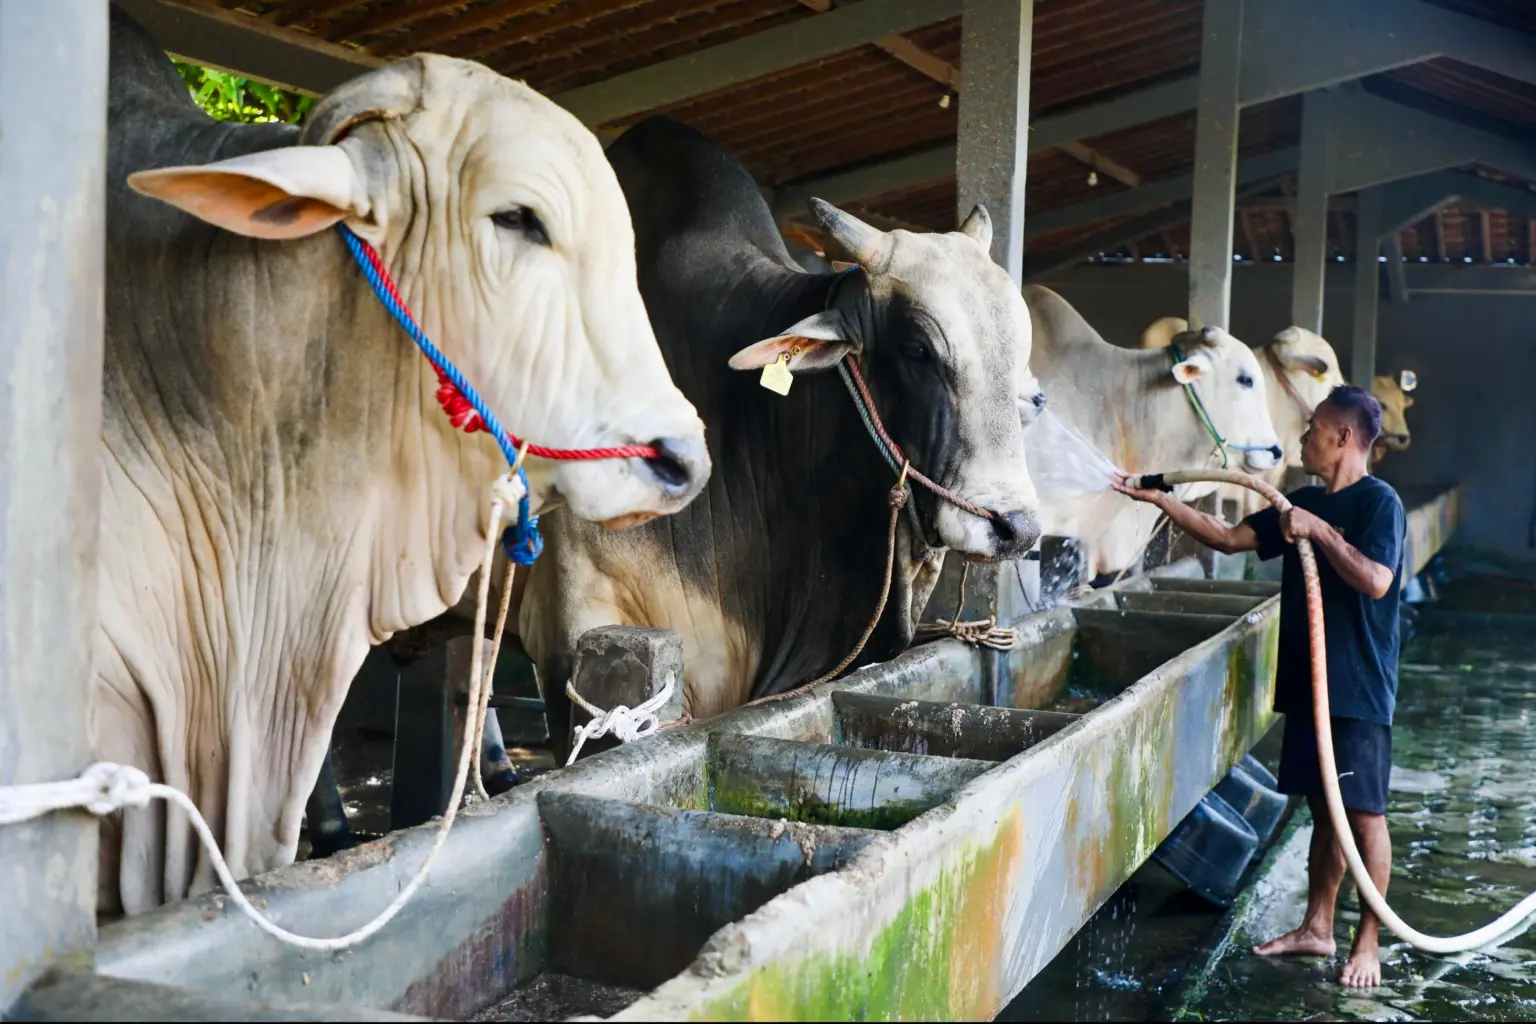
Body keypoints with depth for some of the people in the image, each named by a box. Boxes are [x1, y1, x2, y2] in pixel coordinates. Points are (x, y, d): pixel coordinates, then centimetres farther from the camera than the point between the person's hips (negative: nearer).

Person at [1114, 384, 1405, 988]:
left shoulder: (1379, 502, -11)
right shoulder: (1304, 503, 11)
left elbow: (1376, 581, -24)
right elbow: (1229, 539, 13)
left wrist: (1319, 530, -21)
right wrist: (1161, 501, 8)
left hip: (1358, 688, -7)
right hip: (1308, 681, 7)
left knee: (1364, 813, 0)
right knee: (1322, 807, 14)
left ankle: (1368, 943, 9)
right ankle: (1316, 927, 23)